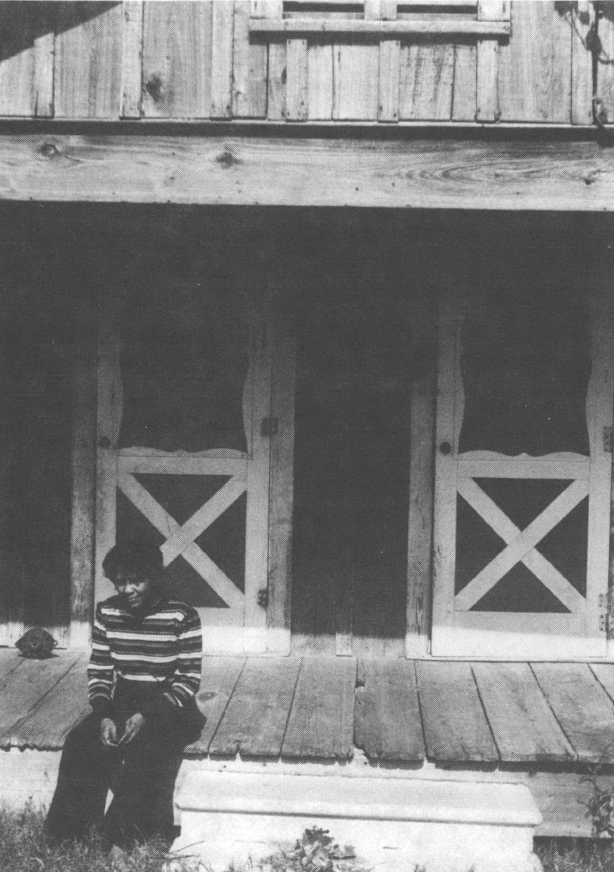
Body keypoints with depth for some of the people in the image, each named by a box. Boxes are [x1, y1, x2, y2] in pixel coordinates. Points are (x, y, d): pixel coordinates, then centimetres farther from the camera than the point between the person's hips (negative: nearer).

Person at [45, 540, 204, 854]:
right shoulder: (107, 612, 3)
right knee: (79, 744, -24)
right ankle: (69, 841, -20)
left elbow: (189, 679, -10)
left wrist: (146, 716, -22)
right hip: (121, 702, 4)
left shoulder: (182, 617, -11)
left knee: (145, 756, -33)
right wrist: (104, 715, -13)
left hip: (168, 707, -4)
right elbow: (98, 670, 5)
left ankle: (121, 845, -27)